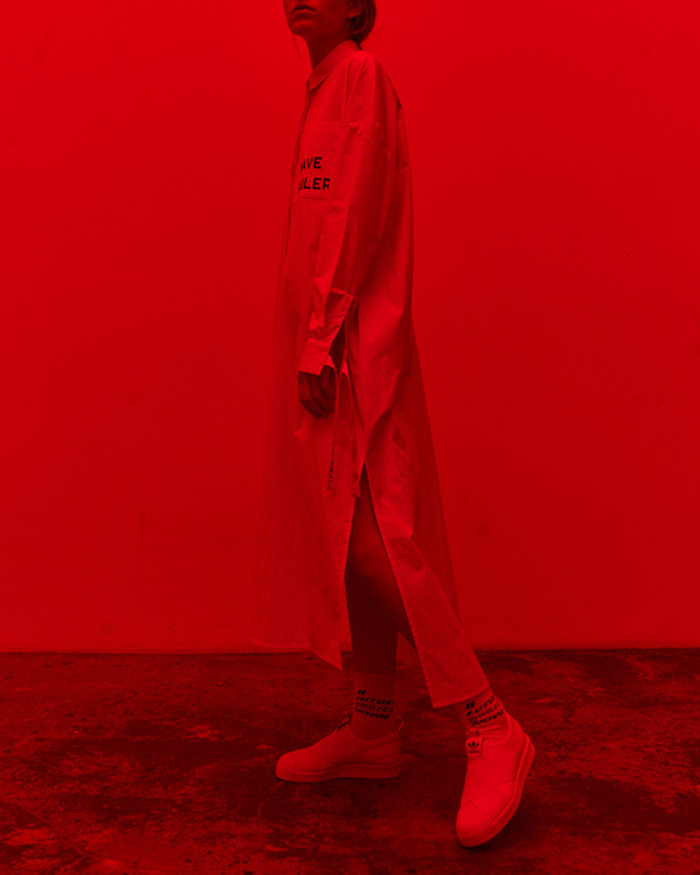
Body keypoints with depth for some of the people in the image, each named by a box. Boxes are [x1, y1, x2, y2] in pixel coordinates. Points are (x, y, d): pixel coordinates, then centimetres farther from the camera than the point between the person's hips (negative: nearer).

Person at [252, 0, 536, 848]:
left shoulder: (363, 78, -3)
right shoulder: (325, 90, 22)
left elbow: (359, 220, -14)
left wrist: (321, 341, -18)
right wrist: (312, 344, 13)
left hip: (354, 349, -9)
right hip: (324, 353, 9)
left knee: (375, 538, -12)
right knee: (350, 539, 9)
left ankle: (491, 730, -4)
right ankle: (375, 727, 18)